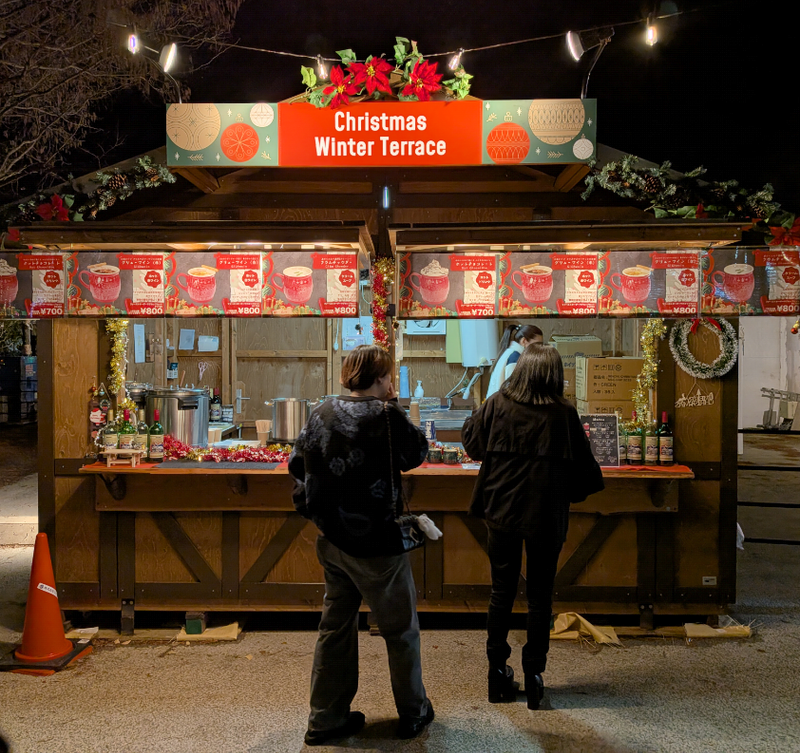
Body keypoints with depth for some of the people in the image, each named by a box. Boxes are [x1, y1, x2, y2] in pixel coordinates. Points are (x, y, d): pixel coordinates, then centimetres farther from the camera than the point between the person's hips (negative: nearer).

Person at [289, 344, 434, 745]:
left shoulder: (322, 413, 2)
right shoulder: (385, 416, -17)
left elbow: (297, 462, 7)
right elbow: (417, 452, -1)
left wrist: (310, 505, 15)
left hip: (331, 542, 6)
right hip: (376, 545, -6)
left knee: (336, 625, 17)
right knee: (401, 629, 12)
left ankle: (326, 718, 24)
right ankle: (413, 712, 26)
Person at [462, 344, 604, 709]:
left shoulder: (497, 405, -7)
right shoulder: (563, 415, -11)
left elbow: (471, 440, 9)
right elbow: (584, 468, -5)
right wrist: (572, 493, 14)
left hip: (502, 512, 2)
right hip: (545, 516, -2)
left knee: (501, 592, 15)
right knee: (540, 595, 11)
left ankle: (498, 672, 22)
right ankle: (533, 674, 16)